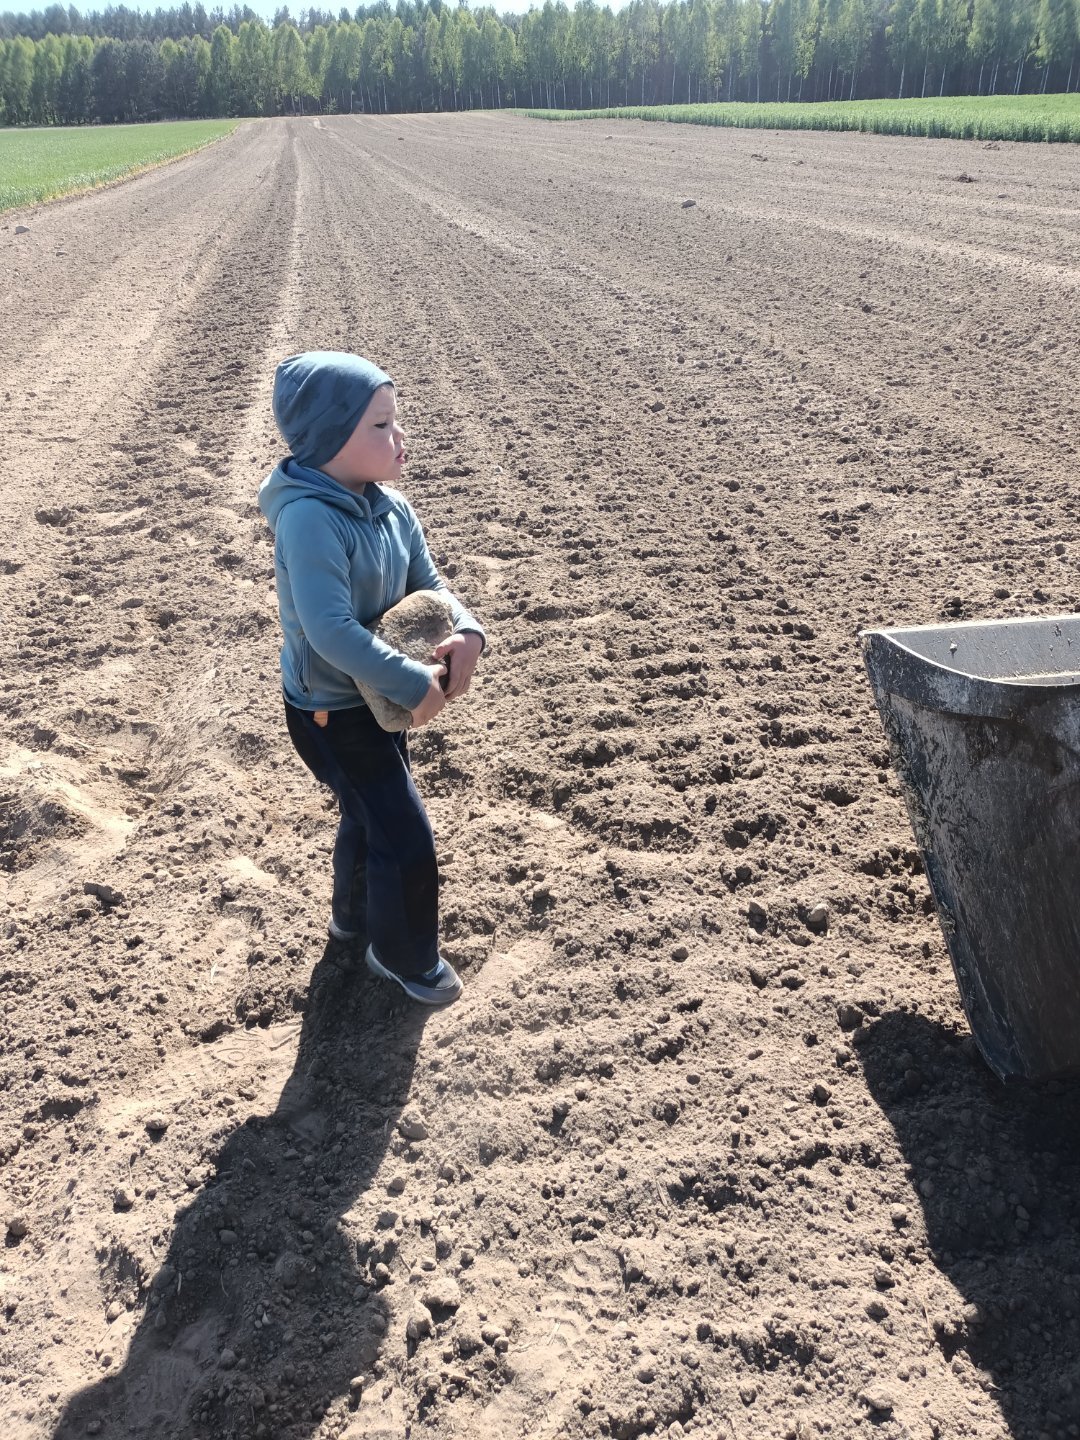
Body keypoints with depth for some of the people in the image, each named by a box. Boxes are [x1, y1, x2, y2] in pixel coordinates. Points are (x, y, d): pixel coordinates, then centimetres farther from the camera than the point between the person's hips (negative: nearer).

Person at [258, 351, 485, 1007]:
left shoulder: (392, 506, -5)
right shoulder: (308, 517, -30)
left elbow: (428, 582, 3)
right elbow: (330, 630, -37)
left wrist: (466, 632, -19)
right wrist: (417, 686, -31)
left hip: (380, 698, 8)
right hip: (330, 713, -8)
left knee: (371, 815, 27)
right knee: (407, 839, -1)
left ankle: (355, 917, 53)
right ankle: (404, 956, 25)